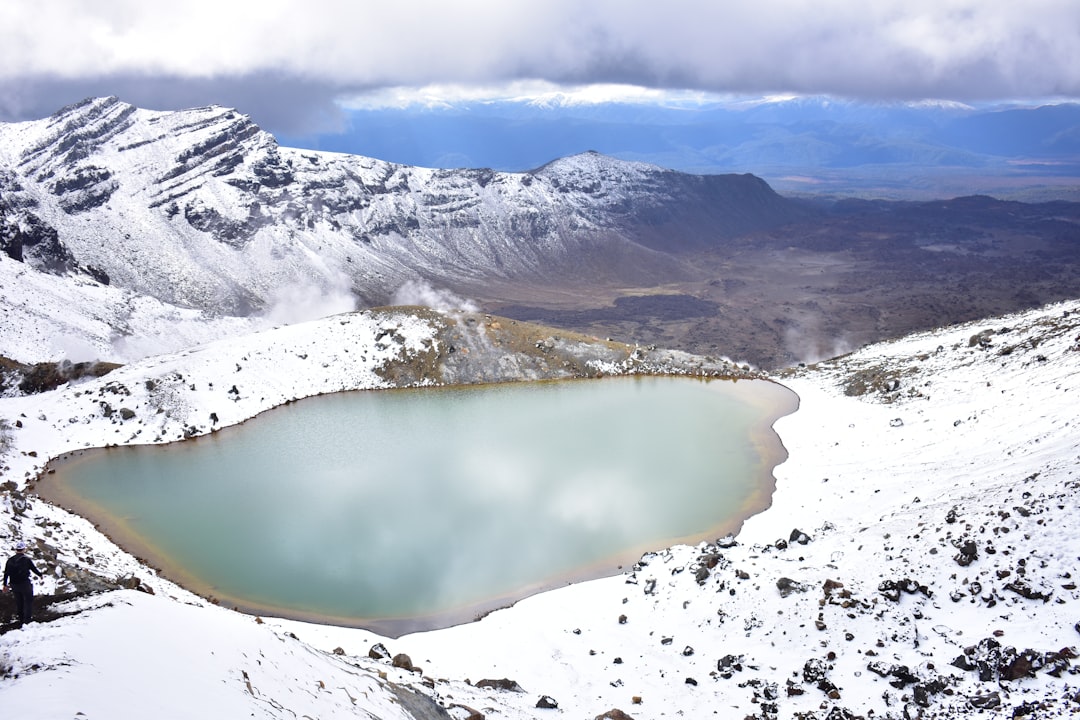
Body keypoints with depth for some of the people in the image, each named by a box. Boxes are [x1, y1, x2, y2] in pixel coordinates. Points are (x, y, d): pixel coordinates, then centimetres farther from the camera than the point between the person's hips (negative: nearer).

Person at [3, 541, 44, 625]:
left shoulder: (10, 560, 2)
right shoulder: (26, 559, -12)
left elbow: (6, 573, 5)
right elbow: (34, 569, -5)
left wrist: (5, 585, 14)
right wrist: (40, 574, 14)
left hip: (14, 585, 5)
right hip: (25, 584, -5)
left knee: (19, 602, 17)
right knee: (28, 602, 5)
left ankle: (21, 619, 25)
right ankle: (27, 620, 0)